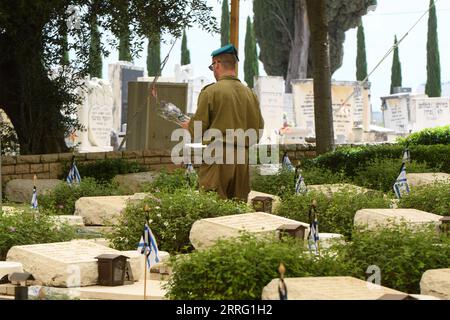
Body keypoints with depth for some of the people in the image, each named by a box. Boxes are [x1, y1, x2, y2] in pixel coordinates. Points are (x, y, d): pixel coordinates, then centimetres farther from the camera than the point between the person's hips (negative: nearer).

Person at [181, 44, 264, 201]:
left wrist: (188, 126, 14)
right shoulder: (250, 93, 8)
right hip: (242, 157, 5)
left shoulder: (210, 91, -8)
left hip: (217, 155, -5)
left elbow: (198, 128, -8)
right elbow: (258, 127, 12)